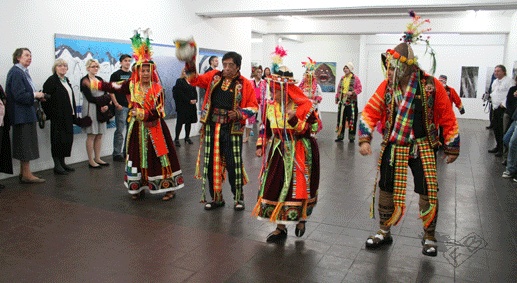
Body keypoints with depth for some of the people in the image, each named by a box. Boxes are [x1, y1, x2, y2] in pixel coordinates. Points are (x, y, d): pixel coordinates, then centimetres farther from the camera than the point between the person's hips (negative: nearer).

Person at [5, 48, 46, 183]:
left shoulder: (23, 72, 15)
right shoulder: (16, 73, -15)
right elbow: (19, 95, -22)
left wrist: (38, 95, 4)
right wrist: (35, 95, -13)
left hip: (26, 114, 10)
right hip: (22, 115, -10)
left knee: (25, 145, 15)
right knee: (26, 144, -4)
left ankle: (24, 172, 24)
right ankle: (27, 174, 4)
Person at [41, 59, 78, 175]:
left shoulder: (66, 80, 17)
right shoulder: (51, 81, -7)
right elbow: (46, 99, -13)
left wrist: (73, 114, 13)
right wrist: (51, 114, -14)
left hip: (68, 116, 8)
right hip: (58, 117, -8)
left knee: (68, 139, 10)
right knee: (58, 139, -4)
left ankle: (62, 162, 20)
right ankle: (57, 165, 4)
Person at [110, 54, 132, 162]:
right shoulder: (116, 75, -1)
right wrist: (116, 104, -14)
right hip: (121, 106, -6)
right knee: (120, 131, -4)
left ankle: (127, 152, 22)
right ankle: (117, 154, 3)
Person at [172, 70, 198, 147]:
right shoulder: (179, 81, -5)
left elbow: (195, 92, 13)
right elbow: (180, 94, -12)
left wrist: (195, 100, -6)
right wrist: (189, 101, -16)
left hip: (191, 105, 6)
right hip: (182, 105, -6)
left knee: (189, 122, 10)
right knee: (180, 122, -5)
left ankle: (187, 137, 22)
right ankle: (176, 139, -1)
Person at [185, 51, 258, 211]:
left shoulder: (245, 84, -3)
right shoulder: (214, 76, 7)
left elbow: (253, 106, -2)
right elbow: (195, 80, 2)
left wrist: (239, 114, -18)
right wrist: (190, 64, -14)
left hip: (232, 129, -3)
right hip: (211, 127, 4)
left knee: (233, 164, 0)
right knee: (211, 163, 9)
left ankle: (239, 197, 18)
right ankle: (216, 198, 23)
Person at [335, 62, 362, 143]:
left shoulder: (355, 78, -3)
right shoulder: (342, 78, 13)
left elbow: (359, 88, -6)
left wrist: (352, 92, -21)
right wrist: (337, 98, 15)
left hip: (351, 102, -5)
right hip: (342, 101, 5)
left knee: (351, 119, -2)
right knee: (341, 118, 7)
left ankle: (351, 137, 6)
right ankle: (340, 135, 15)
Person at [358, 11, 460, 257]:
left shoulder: (431, 86, -13)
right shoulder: (387, 86, -6)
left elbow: (447, 118, -5)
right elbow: (370, 111, -4)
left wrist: (452, 148, -1)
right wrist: (364, 139, -15)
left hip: (422, 147, -2)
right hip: (393, 146, 3)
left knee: (427, 192, 2)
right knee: (386, 189, 9)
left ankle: (429, 237, 25)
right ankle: (384, 232, 28)